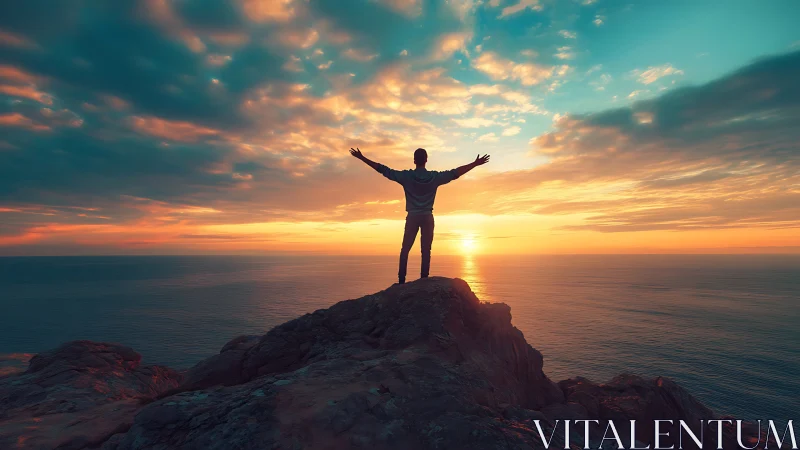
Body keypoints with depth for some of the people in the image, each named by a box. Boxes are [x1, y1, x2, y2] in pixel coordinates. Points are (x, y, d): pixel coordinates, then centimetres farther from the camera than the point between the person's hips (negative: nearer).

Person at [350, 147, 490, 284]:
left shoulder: (406, 175, -4)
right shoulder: (435, 176, -1)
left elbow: (383, 170, -3)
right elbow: (455, 172, 3)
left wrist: (362, 158, 4)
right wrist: (475, 163, 12)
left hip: (412, 216, -1)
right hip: (427, 216, 1)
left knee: (405, 250, 5)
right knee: (426, 250, 3)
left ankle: (401, 280, 0)